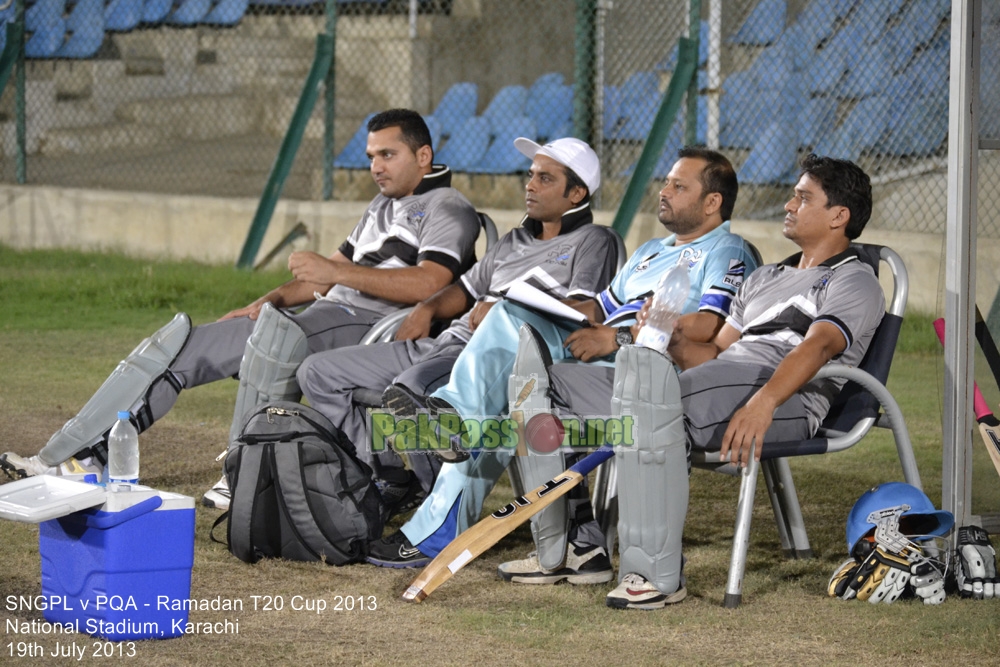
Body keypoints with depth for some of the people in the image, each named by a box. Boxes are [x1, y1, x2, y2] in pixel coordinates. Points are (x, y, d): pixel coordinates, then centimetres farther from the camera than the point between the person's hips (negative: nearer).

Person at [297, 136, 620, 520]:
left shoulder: (593, 241, 4)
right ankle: (390, 480, 6)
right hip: (449, 343, 9)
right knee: (318, 373, 4)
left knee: (411, 387, -41)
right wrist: (428, 308, 15)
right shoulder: (515, 241, 30)